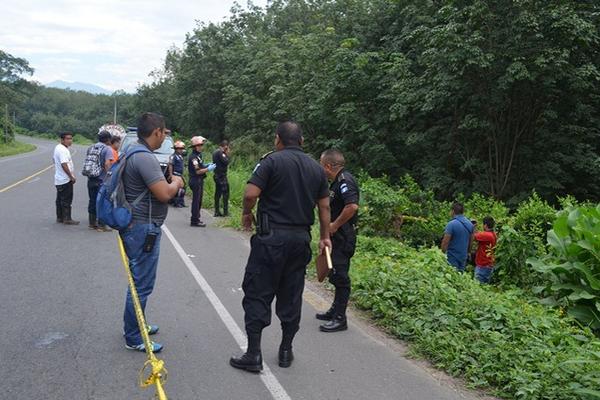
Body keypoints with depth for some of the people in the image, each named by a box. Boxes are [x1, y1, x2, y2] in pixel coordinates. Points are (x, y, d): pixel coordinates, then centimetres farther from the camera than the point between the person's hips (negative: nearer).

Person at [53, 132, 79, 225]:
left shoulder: (58, 147, 13)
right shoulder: (63, 150, -20)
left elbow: (54, 159, 28)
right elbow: (64, 165, -26)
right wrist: (71, 176, -19)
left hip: (59, 179, 10)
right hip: (65, 179, -10)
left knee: (60, 199, 15)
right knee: (66, 200, -6)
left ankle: (59, 217, 21)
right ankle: (67, 219, -3)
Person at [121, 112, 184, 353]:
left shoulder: (131, 150, 11)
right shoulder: (145, 157, -22)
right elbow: (164, 194, -25)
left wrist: (170, 183, 15)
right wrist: (176, 182, -6)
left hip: (134, 225, 11)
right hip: (144, 229, -11)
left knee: (139, 281, 22)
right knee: (142, 285, 0)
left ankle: (135, 325, 37)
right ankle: (134, 339, 11)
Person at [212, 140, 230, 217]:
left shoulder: (216, 152, 14)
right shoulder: (220, 152, -15)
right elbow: (226, 162, -20)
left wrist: (226, 154, 7)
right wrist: (227, 154, -6)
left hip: (217, 175, 10)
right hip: (221, 176, -10)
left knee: (218, 193, 11)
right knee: (225, 193, -4)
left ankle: (217, 212, 14)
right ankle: (225, 212, -4)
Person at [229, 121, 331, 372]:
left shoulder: (272, 161, -7)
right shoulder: (316, 168, 9)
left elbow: (250, 193, -16)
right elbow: (324, 206, 12)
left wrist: (246, 214, 4)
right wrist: (325, 237, 22)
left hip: (271, 237, -5)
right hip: (301, 238, 5)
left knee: (257, 294, 2)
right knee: (291, 295, 13)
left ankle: (253, 354, 5)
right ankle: (286, 351, 22)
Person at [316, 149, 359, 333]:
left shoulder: (345, 180, -17)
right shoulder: (337, 181, 15)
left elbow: (352, 206, -30)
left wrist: (334, 225, -22)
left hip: (343, 236, -11)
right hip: (337, 236, 11)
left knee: (339, 275, -4)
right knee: (335, 274, 19)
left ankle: (340, 319, 4)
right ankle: (335, 310, 32)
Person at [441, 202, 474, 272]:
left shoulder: (451, 224, -17)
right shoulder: (470, 224, 5)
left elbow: (445, 242, -17)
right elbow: (471, 241, 14)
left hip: (452, 258, -7)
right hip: (463, 257, 7)